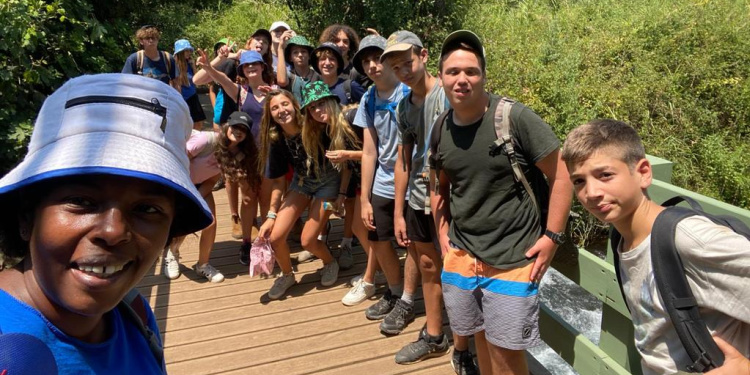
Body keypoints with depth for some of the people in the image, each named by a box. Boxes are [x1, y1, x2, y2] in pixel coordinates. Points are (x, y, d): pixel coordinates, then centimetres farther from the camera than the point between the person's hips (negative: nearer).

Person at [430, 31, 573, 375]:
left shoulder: (515, 118, -15)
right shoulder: (441, 130, 2)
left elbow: (561, 174, -12)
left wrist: (551, 237, -14)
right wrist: (443, 236, 8)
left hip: (512, 260, -5)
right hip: (460, 256, 5)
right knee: (480, 337, 20)